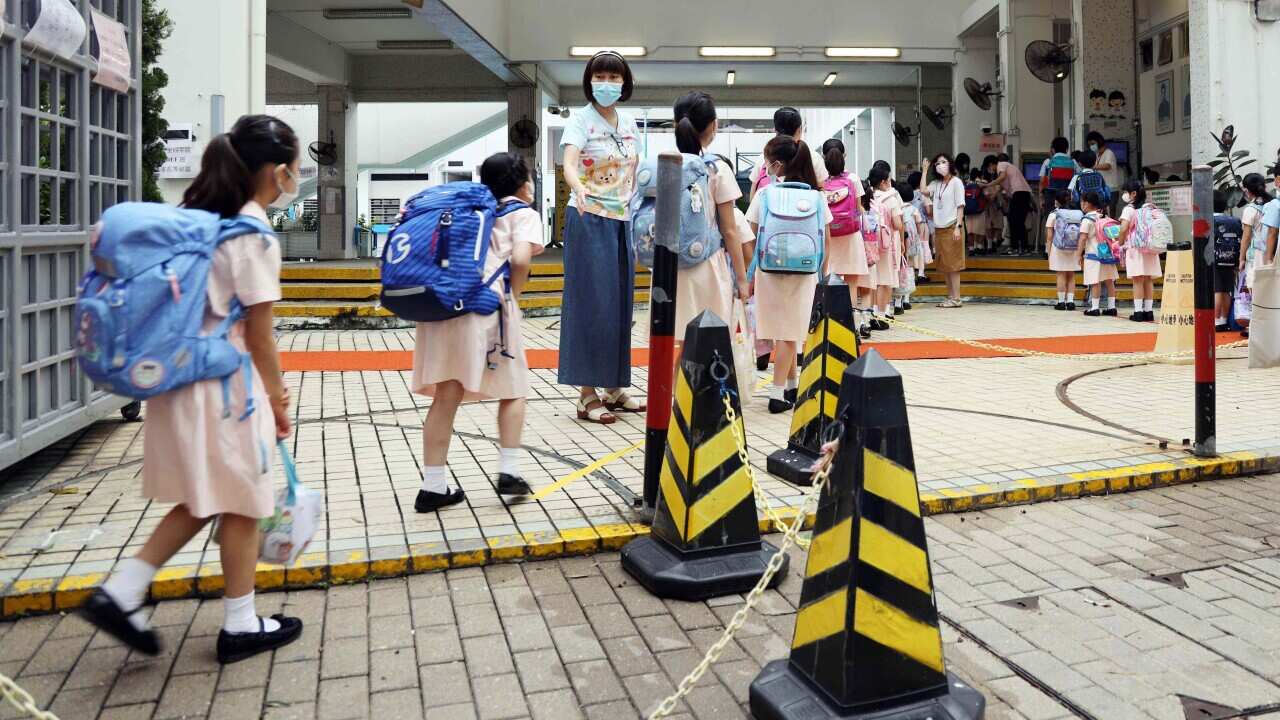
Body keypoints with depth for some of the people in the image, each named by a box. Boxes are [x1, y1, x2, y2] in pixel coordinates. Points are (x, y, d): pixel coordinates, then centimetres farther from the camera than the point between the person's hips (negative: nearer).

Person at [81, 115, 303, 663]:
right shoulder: (256, 237, -15)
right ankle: (240, 625, 21)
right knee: (242, 507, 7)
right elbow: (258, 336, -13)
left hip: (182, 379, 8)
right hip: (226, 390, -8)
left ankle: (121, 591, 16)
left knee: (201, 501, 20)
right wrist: (278, 401, 0)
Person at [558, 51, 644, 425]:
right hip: (590, 221, -7)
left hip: (623, 221, 7)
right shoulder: (581, 120, -8)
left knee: (621, 304, 9)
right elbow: (569, 165, -25)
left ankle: (614, 388, 20)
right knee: (592, 305, -6)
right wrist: (579, 190, -46)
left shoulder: (629, 123, 11)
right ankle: (587, 396, 0)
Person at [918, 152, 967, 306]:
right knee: (944, 266, 8)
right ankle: (950, 297, 13)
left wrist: (958, 226, -15)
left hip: (952, 227, -6)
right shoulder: (935, 183, 12)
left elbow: (960, 206, -7)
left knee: (953, 264, -6)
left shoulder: (956, 182, -4)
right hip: (939, 228, 6)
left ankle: (956, 298, -3)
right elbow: (923, 191, -6)